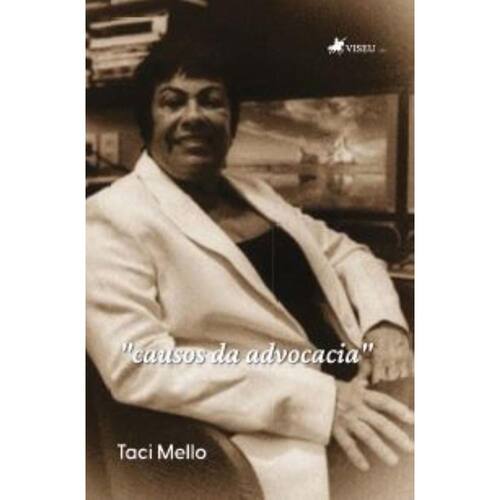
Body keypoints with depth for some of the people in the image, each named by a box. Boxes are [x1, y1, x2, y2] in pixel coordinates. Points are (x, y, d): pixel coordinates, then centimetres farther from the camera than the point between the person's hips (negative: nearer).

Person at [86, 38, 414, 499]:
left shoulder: (253, 192, 15)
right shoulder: (115, 217, -6)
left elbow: (348, 255, 19)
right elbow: (137, 366, -16)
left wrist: (385, 323, -4)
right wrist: (318, 398, -21)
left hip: (357, 392, 7)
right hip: (277, 439, -6)